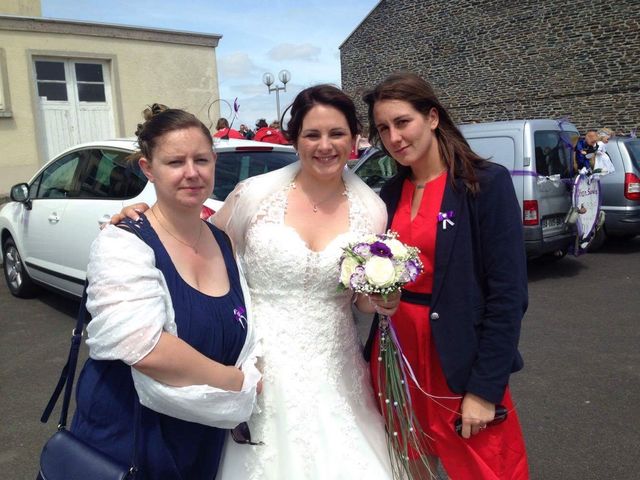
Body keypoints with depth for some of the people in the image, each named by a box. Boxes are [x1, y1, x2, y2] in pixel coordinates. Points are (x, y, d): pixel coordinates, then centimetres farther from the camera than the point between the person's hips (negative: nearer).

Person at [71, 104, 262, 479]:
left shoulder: (226, 244, 0)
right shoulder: (123, 244, -18)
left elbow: (250, 338, 3)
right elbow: (147, 348, -30)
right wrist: (241, 382, -20)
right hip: (128, 443, -5)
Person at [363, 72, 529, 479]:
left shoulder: (488, 183, -11)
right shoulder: (390, 194, 6)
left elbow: (508, 294, -15)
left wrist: (485, 389, -15)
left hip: (460, 363, -5)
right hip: (395, 354, 5)